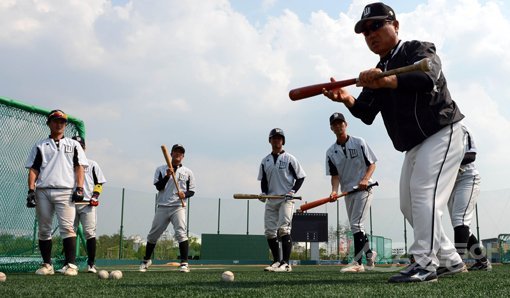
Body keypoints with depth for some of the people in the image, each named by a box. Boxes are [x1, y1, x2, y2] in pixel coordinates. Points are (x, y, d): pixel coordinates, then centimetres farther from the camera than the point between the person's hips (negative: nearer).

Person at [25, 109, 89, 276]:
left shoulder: (73, 145, 15)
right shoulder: (40, 146, 17)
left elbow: (79, 167, 8)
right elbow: (33, 169, 10)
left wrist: (79, 188, -4)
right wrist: (31, 190, -2)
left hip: (65, 192, -2)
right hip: (43, 192, 2)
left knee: (67, 228, -13)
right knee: (44, 229, 4)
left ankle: (70, 264, -13)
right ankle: (47, 265, 12)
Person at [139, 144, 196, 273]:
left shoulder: (188, 172, 9)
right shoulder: (161, 169, 9)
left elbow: (192, 191, 9)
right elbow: (158, 186, -3)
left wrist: (184, 194, -12)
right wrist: (167, 176, -18)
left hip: (178, 207, -1)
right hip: (162, 207, 1)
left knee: (181, 233, -17)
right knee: (153, 234, 7)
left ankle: (184, 263, -13)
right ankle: (146, 260, 26)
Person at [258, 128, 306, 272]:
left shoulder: (289, 159, 0)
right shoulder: (265, 161, 13)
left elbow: (300, 177, 1)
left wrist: (293, 191, -13)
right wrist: (263, 193, 1)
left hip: (286, 199, -5)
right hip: (271, 200, 5)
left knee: (283, 229, -17)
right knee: (269, 232, 3)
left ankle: (286, 263, -15)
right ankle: (276, 261, 15)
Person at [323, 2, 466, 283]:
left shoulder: (419, 50, -9)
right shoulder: (377, 73, 12)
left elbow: (429, 76, -33)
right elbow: (367, 114, 1)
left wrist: (388, 81, -50)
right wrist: (347, 99, -21)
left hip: (442, 135, -9)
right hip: (414, 146, 9)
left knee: (423, 192, -21)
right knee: (409, 204, 9)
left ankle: (425, 263, -18)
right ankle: (450, 260, 19)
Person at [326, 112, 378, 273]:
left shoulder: (359, 142, -4)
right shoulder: (331, 151, 4)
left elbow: (372, 164, -4)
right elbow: (335, 175, 0)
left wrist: (365, 179, -21)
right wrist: (334, 191, -19)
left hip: (363, 189, -5)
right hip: (347, 192, 5)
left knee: (356, 224, -16)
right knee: (355, 226, 13)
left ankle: (357, 262, -17)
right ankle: (369, 254, 33)